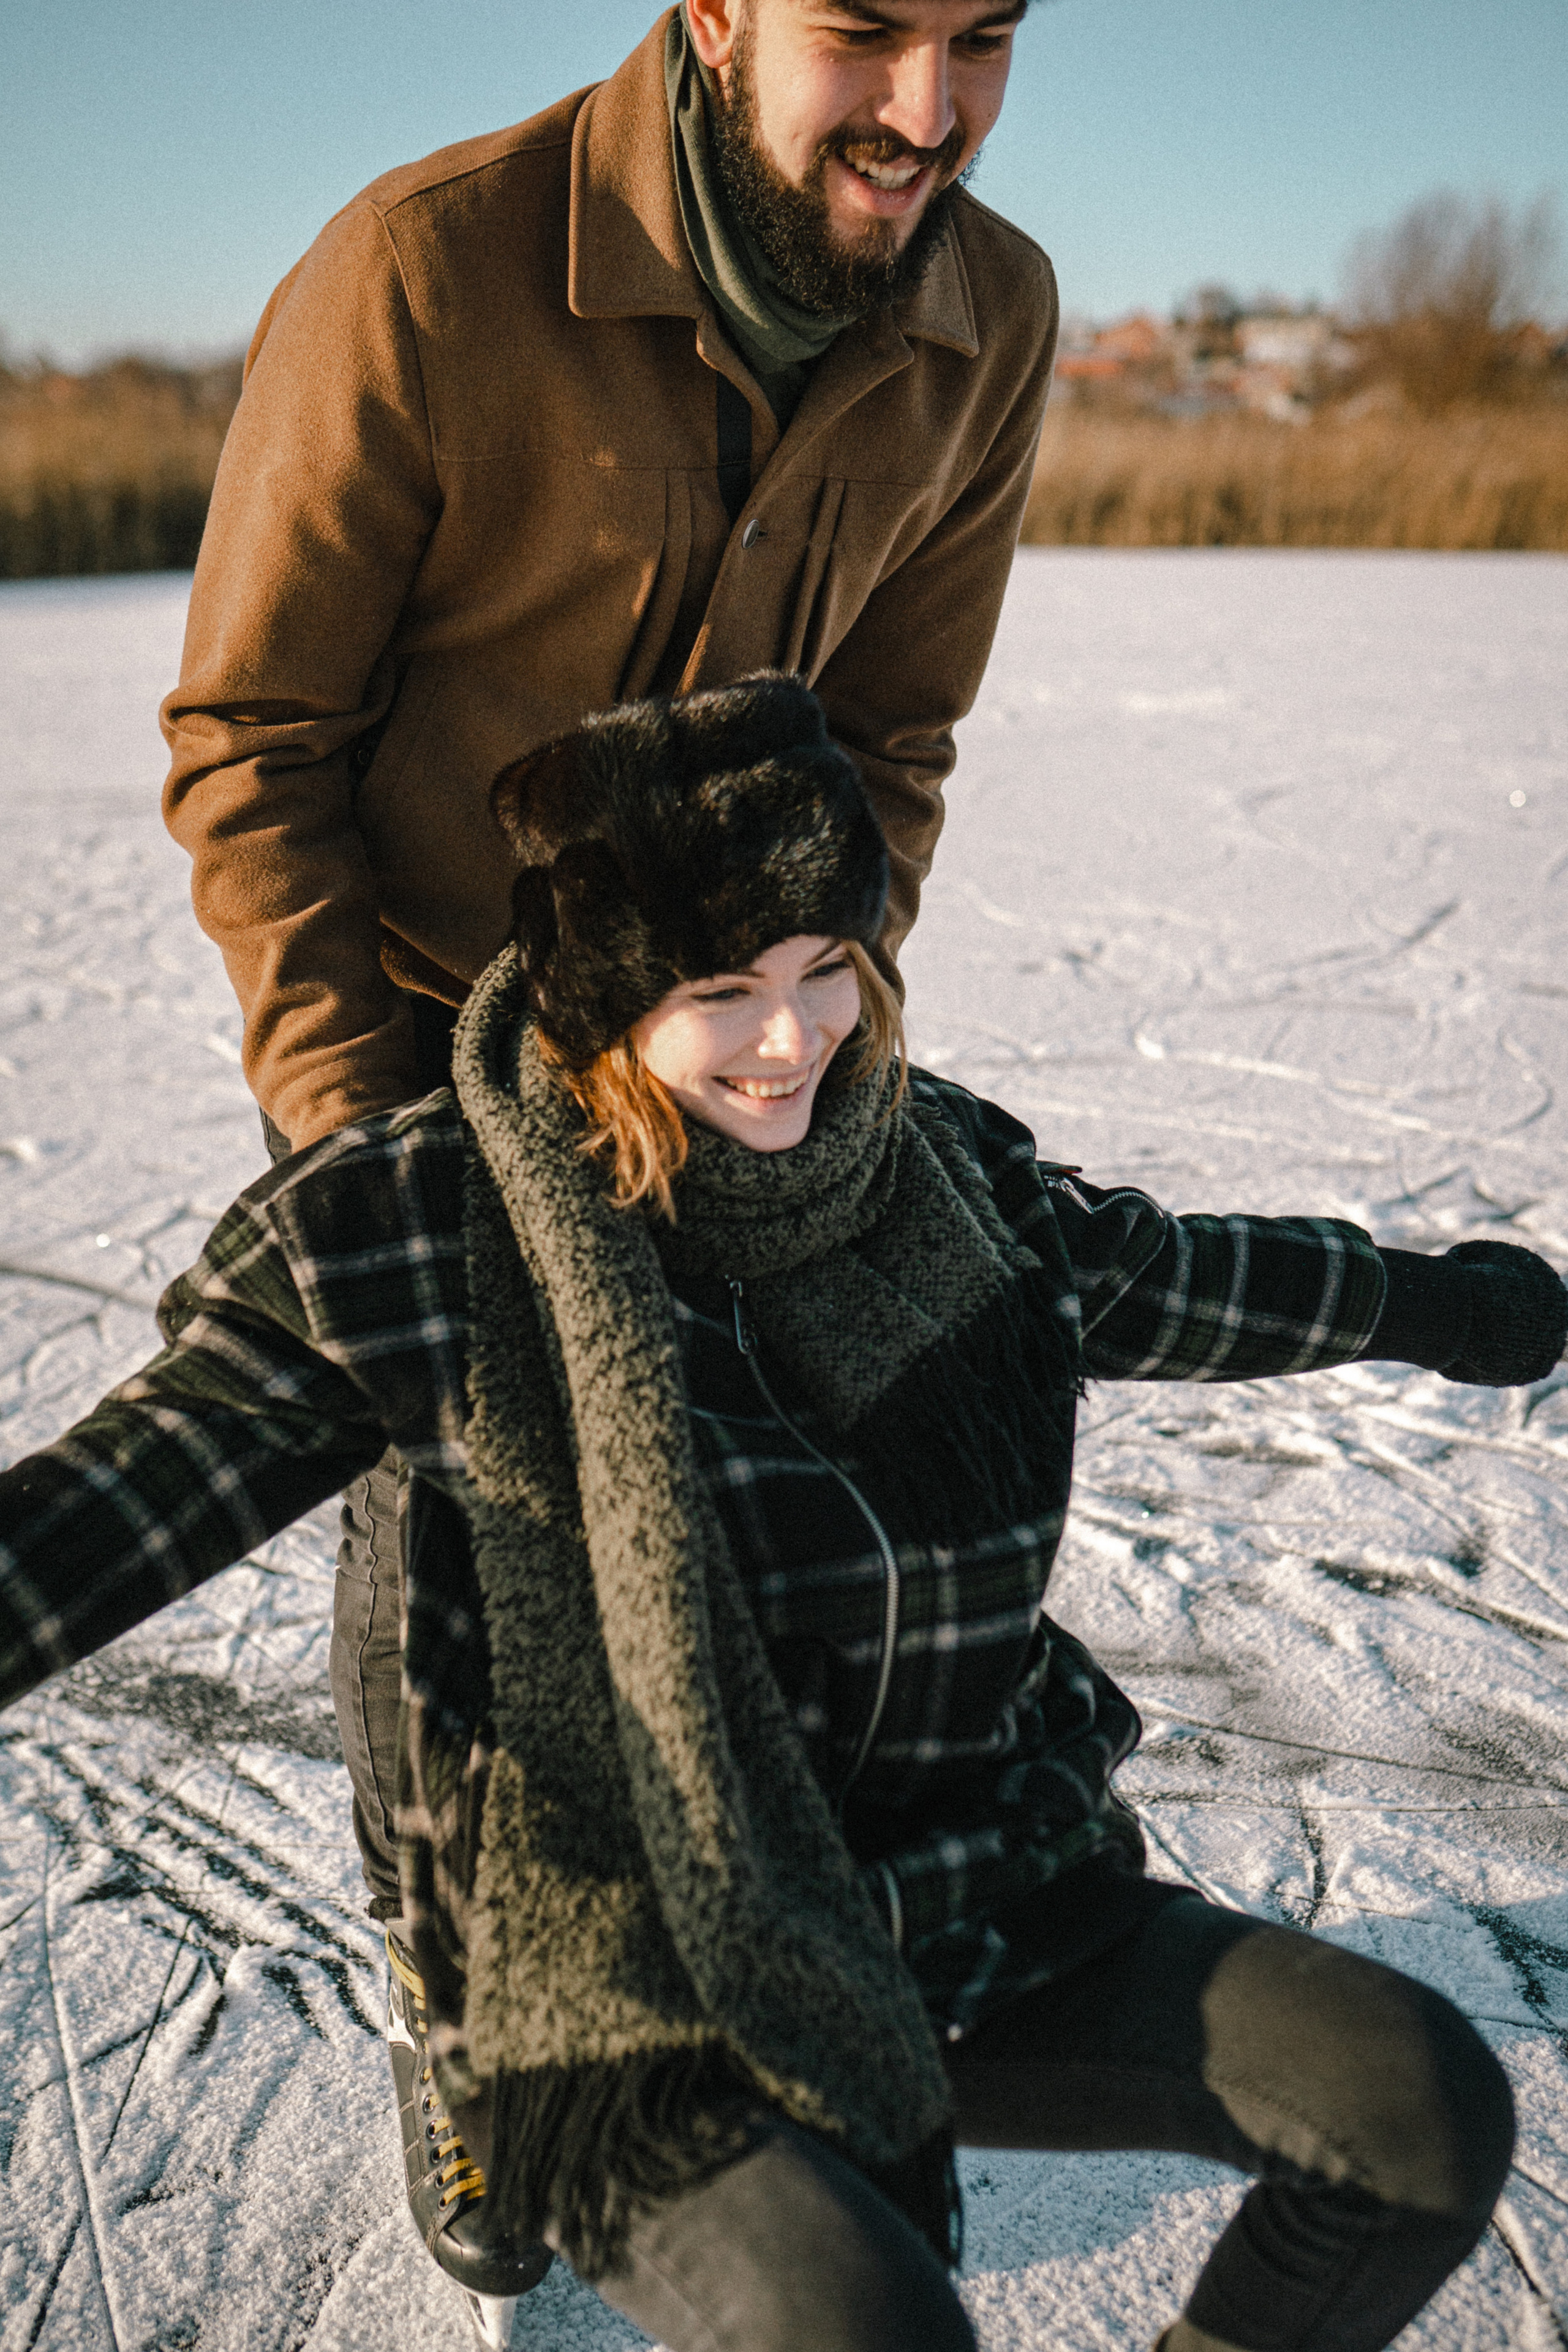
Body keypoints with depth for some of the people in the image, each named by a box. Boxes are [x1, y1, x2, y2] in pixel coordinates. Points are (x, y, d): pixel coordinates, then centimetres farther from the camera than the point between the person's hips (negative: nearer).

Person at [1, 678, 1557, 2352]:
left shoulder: (944, 1174, 0)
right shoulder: (440, 1230, -13)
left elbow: (1166, 1284, 18)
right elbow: (147, 1477, -14)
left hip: (987, 1909, 5)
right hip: (625, 1986, -4)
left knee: (1429, 2114, -6)